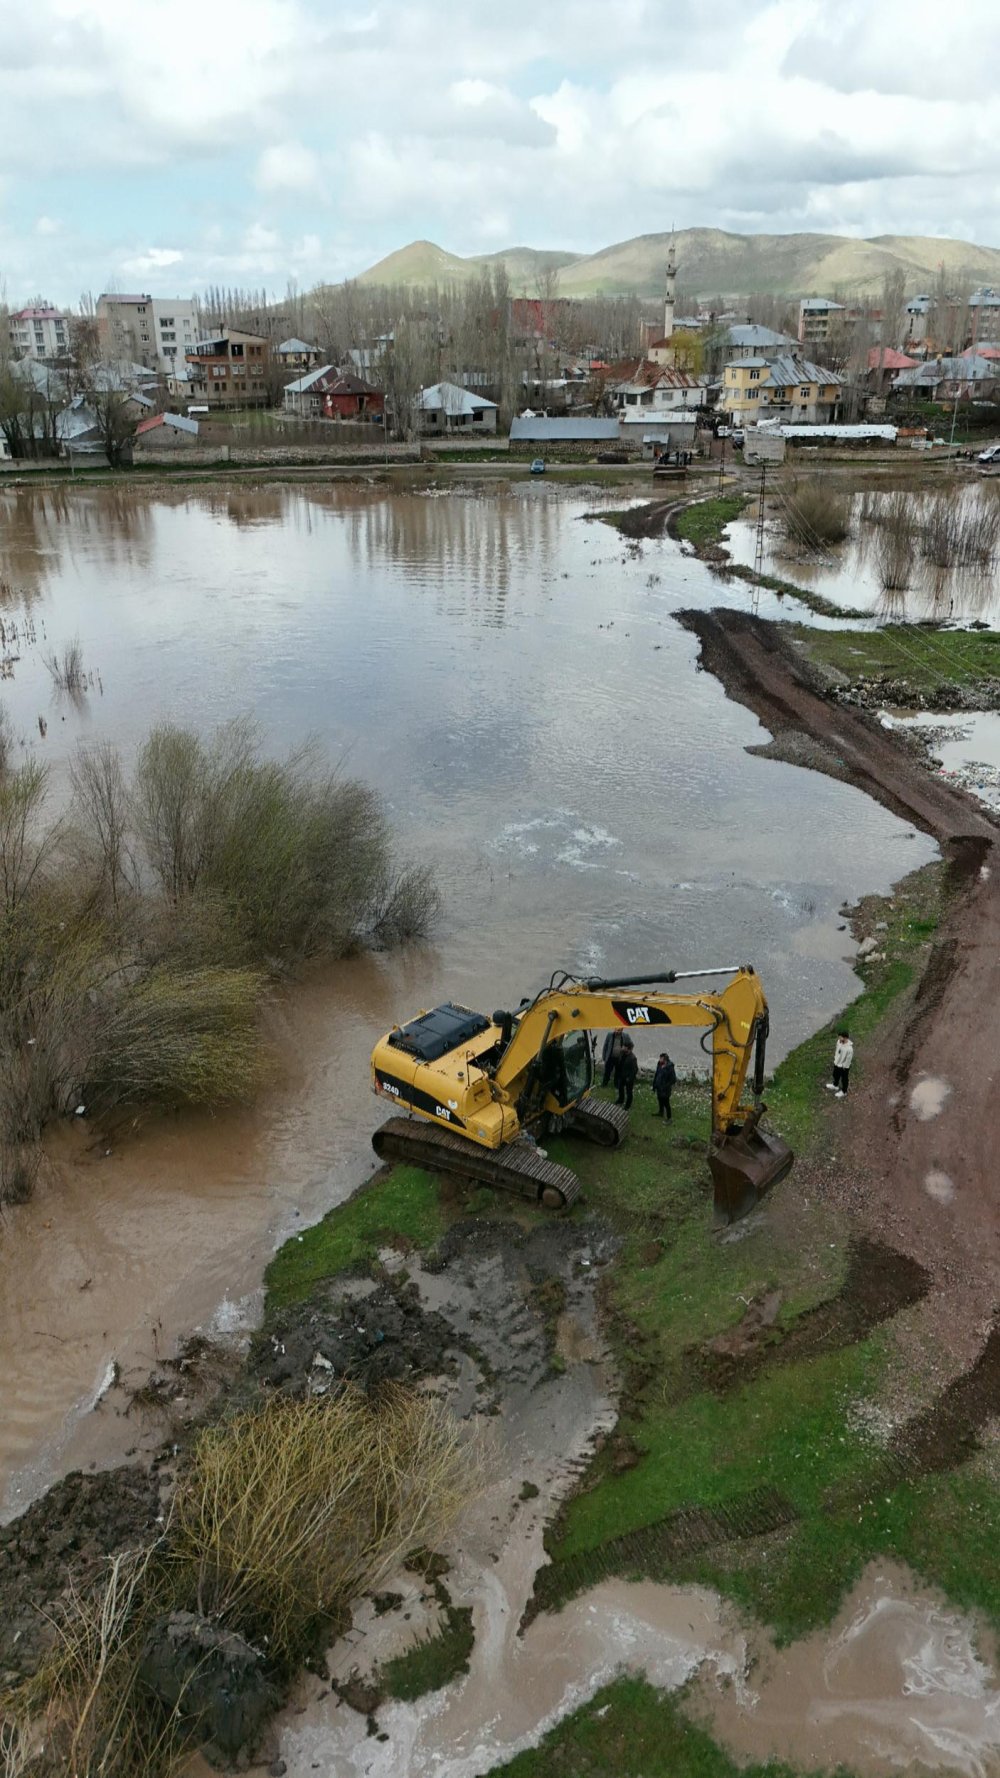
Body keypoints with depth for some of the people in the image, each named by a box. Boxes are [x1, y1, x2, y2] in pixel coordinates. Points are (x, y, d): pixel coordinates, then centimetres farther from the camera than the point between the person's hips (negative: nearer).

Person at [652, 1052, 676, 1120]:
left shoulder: (670, 1068, -25)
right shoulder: (659, 1065, -3)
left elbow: (673, 1079, -21)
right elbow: (656, 1075, 10)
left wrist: (666, 1087, -21)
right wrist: (654, 1085, 11)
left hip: (665, 1089, -8)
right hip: (659, 1087, 8)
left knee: (666, 1103, 1)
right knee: (660, 1101, 26)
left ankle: (669, 1118, 13)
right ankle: (661, 1112, 48)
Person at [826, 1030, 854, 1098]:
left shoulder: (849, 1048, -38)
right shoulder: (839, 1041, -17)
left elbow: (848, 1059, -25)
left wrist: (844, 1067, -15)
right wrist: (835, 1058, 14)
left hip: (843, 1067, -7)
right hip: (836, 1063, 7)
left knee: (844, 1079, 19)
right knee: (835, 1075, 32)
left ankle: (843, 1092, 43)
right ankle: (835, 1085, 60)